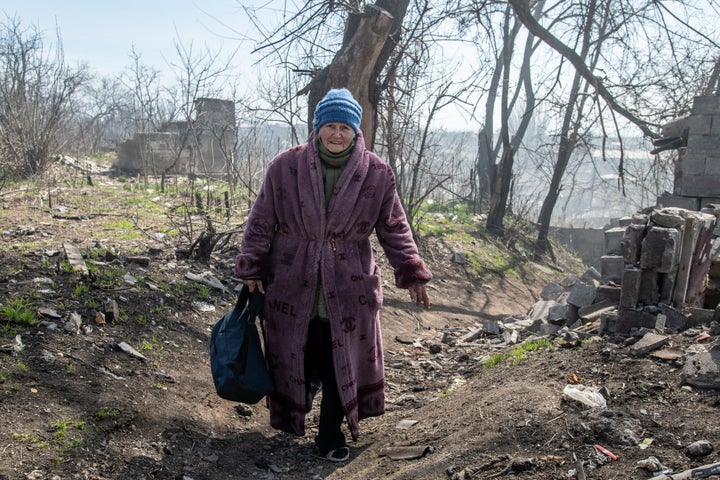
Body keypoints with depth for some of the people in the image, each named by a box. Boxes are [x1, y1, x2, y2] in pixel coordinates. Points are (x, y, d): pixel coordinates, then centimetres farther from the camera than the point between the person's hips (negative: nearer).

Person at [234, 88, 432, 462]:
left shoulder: (377, 174, -3)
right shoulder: (285, 166, -5)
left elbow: (394, 228, 3)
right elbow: (261, 222, 2)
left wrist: (411, 273, -4)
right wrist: (252, 269, 0)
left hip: (348, 291, 0)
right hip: (292, 287, 0)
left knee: (342, 364, 8)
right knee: (296, 358, 13)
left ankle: (330, 436, 27)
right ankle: (293, 413, 44)